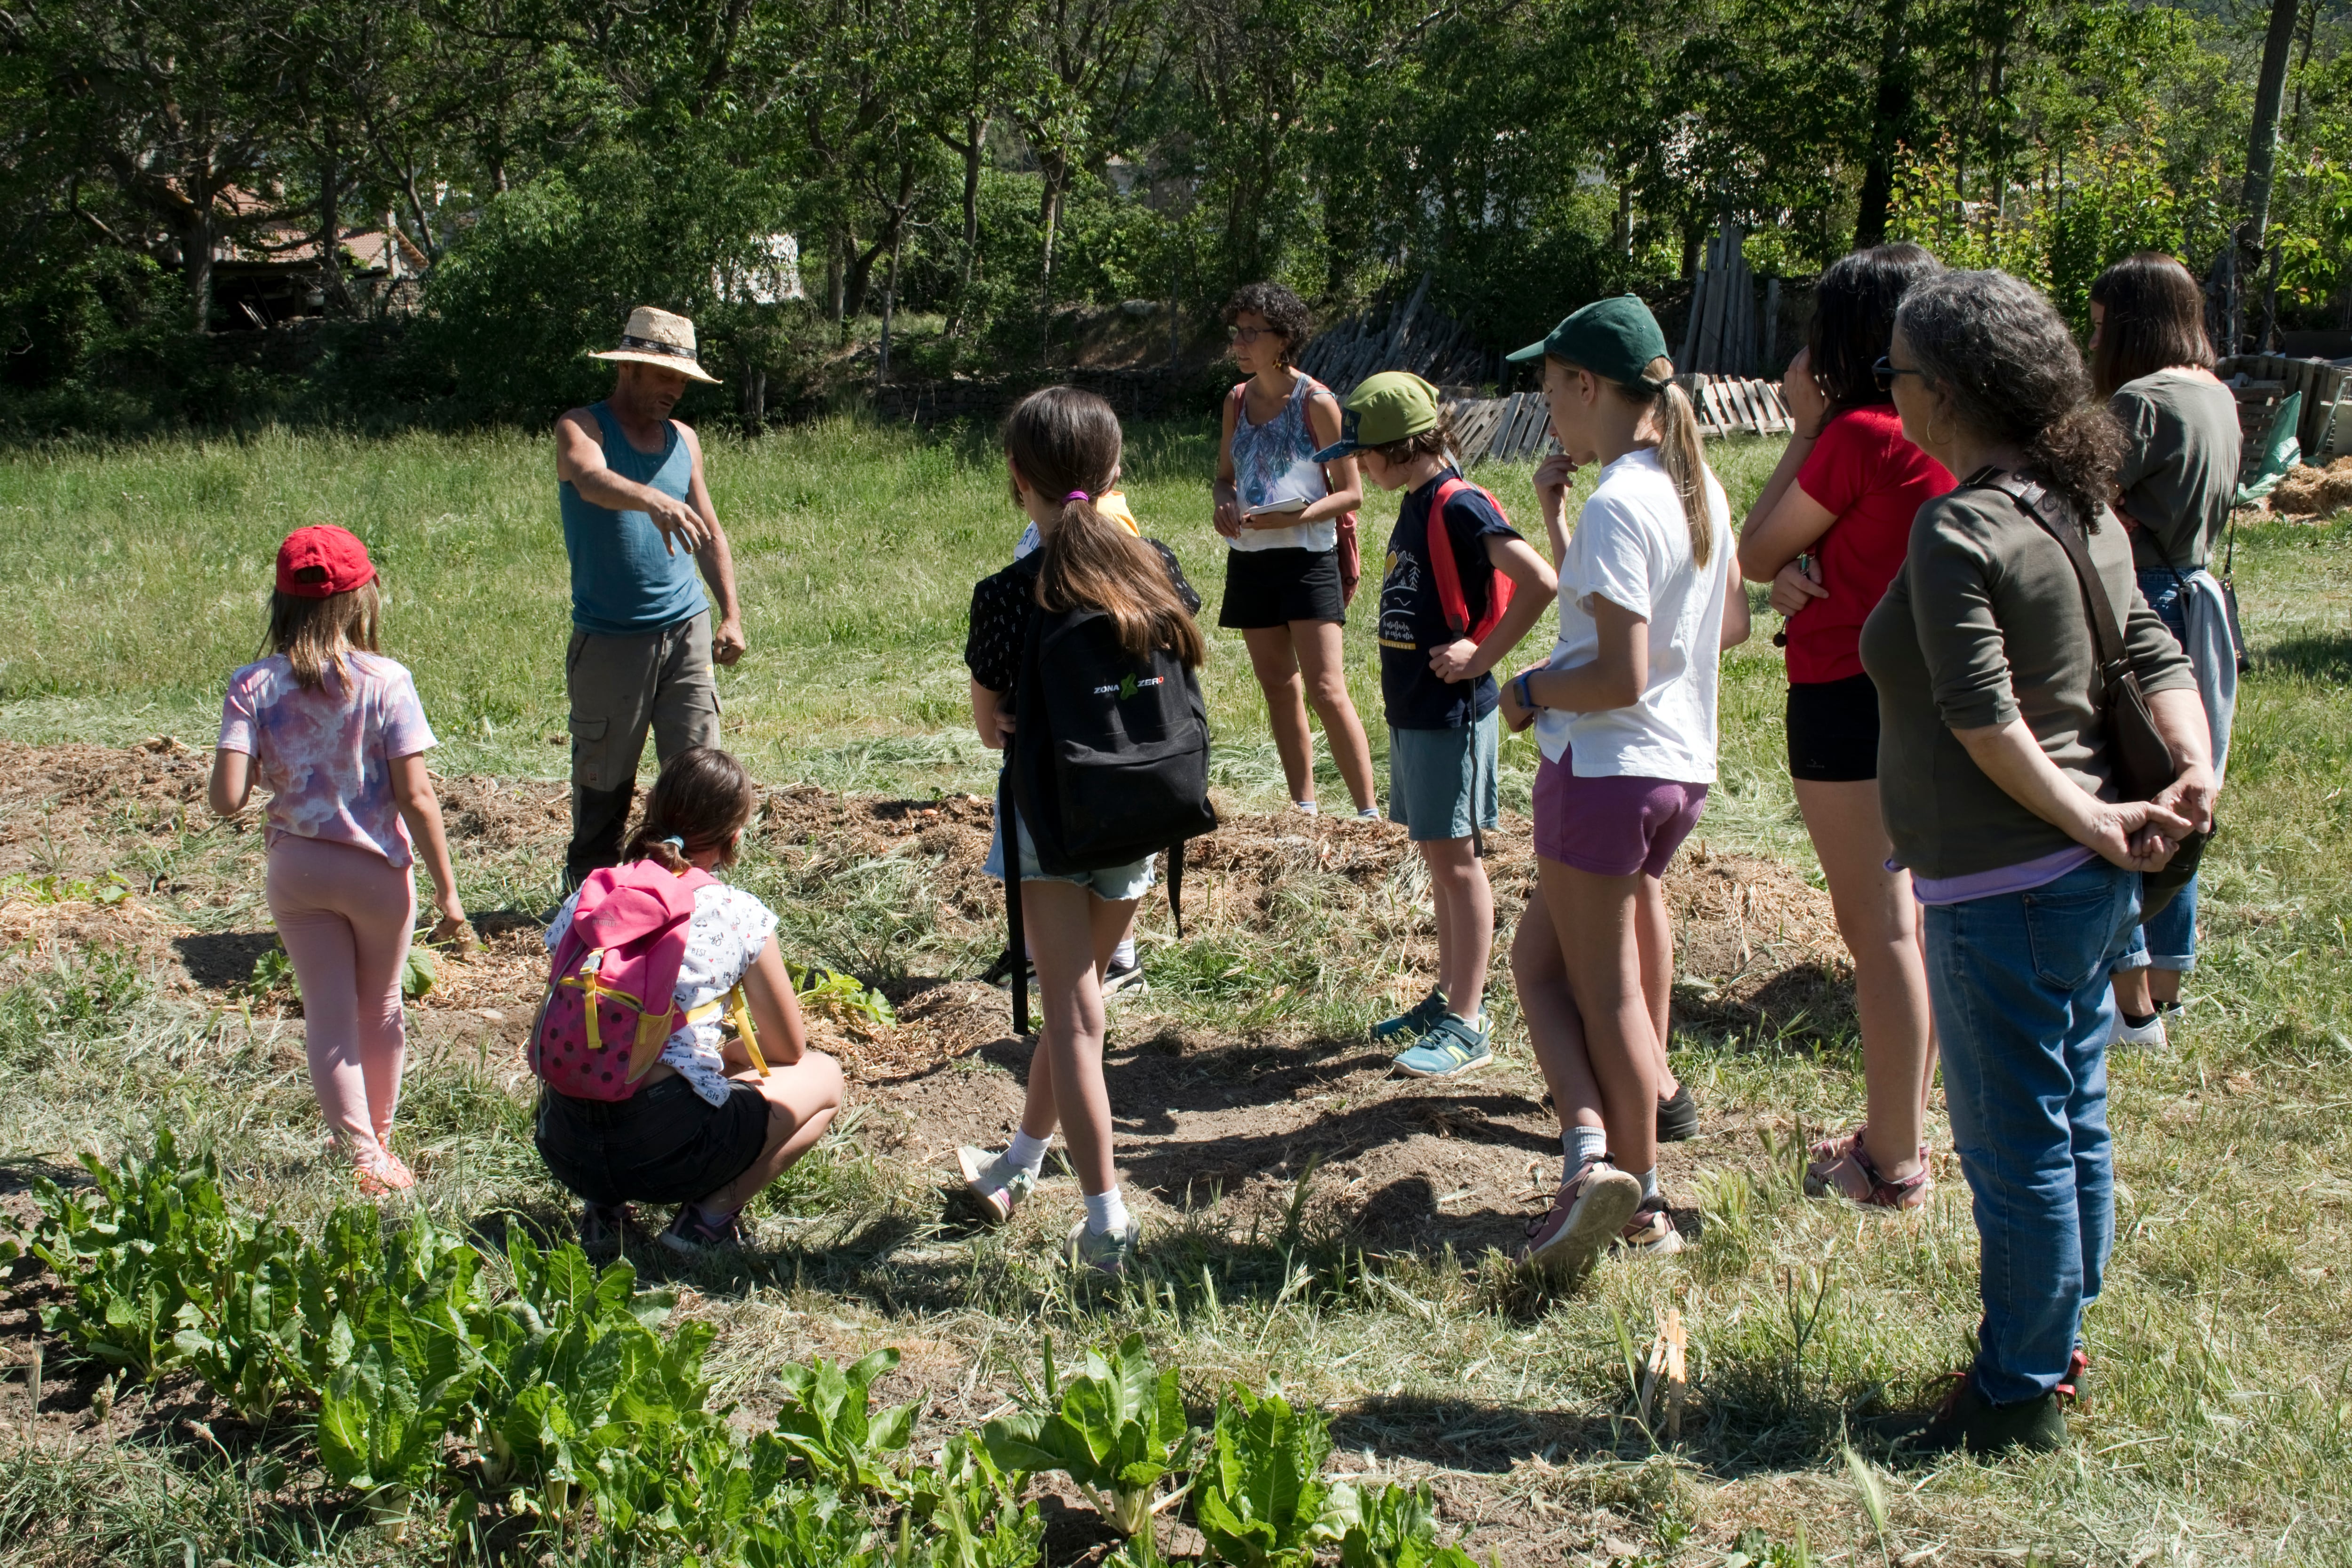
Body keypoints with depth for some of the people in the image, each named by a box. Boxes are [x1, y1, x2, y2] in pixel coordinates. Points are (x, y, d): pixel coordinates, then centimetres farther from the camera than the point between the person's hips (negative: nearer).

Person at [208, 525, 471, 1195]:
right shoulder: (385, 682, -14)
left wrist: (272, 761, 5)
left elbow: (227, 798, -16)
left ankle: (360, 1155, 8)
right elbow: (416, 798, -15)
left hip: (296, 868, 1)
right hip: (376, 867, -1)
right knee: (380, 1010, 19)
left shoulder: (253, 687, -9)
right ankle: (378, 1142, 36)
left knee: (328, 1015, 11)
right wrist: (447, 890, -9)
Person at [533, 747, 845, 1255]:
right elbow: (788, 1049, 11)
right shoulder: (739, 915, 0)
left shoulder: (584, 899, 11)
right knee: (825, 1077, 19)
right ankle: (710, 1215, 4)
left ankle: (602, 1207, 15)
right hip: (665, 1148, -5)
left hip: (563, 1149, 5)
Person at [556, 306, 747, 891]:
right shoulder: (581, 427, -5)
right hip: (610, 639, -4)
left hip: (687, 631, 4)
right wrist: (653, 501, -50)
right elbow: (593, 480, -29)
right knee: (603, 782, 4)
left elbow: (710, 531, 19)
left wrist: (731, 614, 7)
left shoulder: (683, 440, 12)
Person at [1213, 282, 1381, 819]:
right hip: (1250, 558, 6)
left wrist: (1294, 516, -21)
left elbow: (1351, 493, -7)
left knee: (1326, 691, -12)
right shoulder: (1237, 401, 8)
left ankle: (1369, 813, -8)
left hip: (1307, 557, -6)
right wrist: (1224, 504, -4)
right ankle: (1304, 806, 20)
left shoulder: (1316, 403, -9)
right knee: (1278, 687, 11)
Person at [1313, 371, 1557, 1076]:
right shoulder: (1415, 506, 11)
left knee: (1457, 861, -3)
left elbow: (1539, 581, -28)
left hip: (1451, 713, -9)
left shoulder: (1460, 507, -18)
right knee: (1437, 859, 15)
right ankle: (1452, 996, 26)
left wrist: (1482, 657, -20)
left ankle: (1466, 1026, 3)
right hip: (1411, 708, 9)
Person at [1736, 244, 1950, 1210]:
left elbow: (1755, 552, -7)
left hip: (1848, 699, -9)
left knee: (1878, 930, -2)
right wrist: (1799, 569, -9)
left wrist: (1805, 423, -4)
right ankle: (1902, 1128, 28)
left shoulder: (1859, 435, -18)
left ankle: (1893, 1165, 6)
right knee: (1902, 922, 17)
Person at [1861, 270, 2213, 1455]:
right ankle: (2056, 1344, 34)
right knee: (2074, 1123, 19)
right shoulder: (2082, 508, 8)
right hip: (2091, 877, 9)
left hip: (2003, 886, -9)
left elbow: (1984, 719, -24)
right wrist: (2194, 772, -7)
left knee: (2015, 1147, 3)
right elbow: (2156, 655, 5)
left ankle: (2019, 1397, 16)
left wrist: (2087, 817, -17)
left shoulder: (1958, 528, -20)